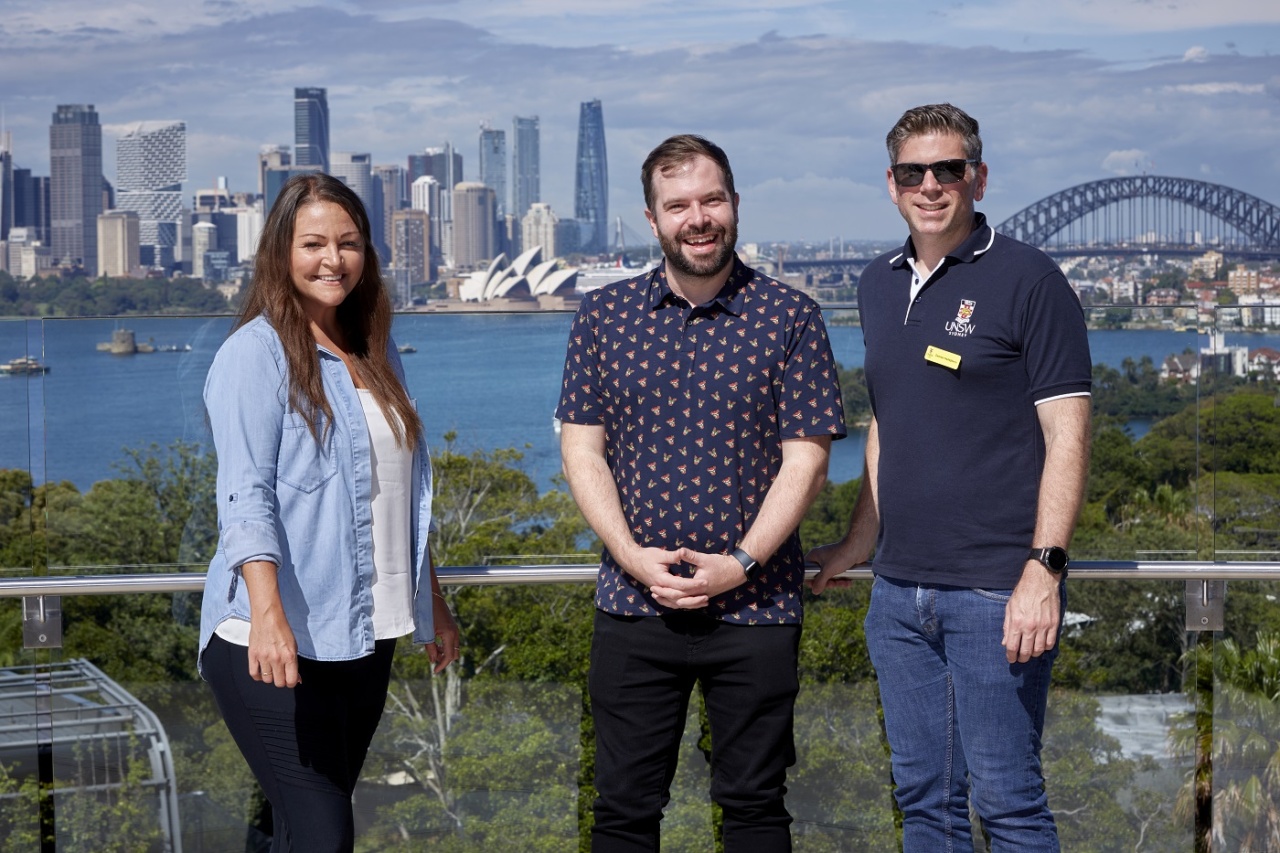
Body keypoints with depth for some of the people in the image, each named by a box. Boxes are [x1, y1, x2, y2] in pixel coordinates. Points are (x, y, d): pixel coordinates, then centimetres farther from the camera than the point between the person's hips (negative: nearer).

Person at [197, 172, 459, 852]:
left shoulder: (375, 352, 15)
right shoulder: (256, 352, -8)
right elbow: (246, 496, -19)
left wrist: (433, 604, 23)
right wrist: (268, 616, -32)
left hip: (364, 637, 7)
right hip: (276, 643, -7)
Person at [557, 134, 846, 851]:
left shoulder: (791, 318, -1)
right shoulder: (604, 315, 5)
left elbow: (805, 459, -4)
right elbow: (582, 447, 4)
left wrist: (739, 564, -14)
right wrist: (632, 555, -10)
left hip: (755, 603, -1)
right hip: (633, 605, 2)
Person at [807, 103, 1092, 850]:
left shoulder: (1027, 280, -6)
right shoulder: (879, 286, 14)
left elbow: (1067, 435, -10)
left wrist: (1044, 571, -17)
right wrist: (858, 545, 24)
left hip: (996, 590, -6)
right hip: (900, 590, 6)